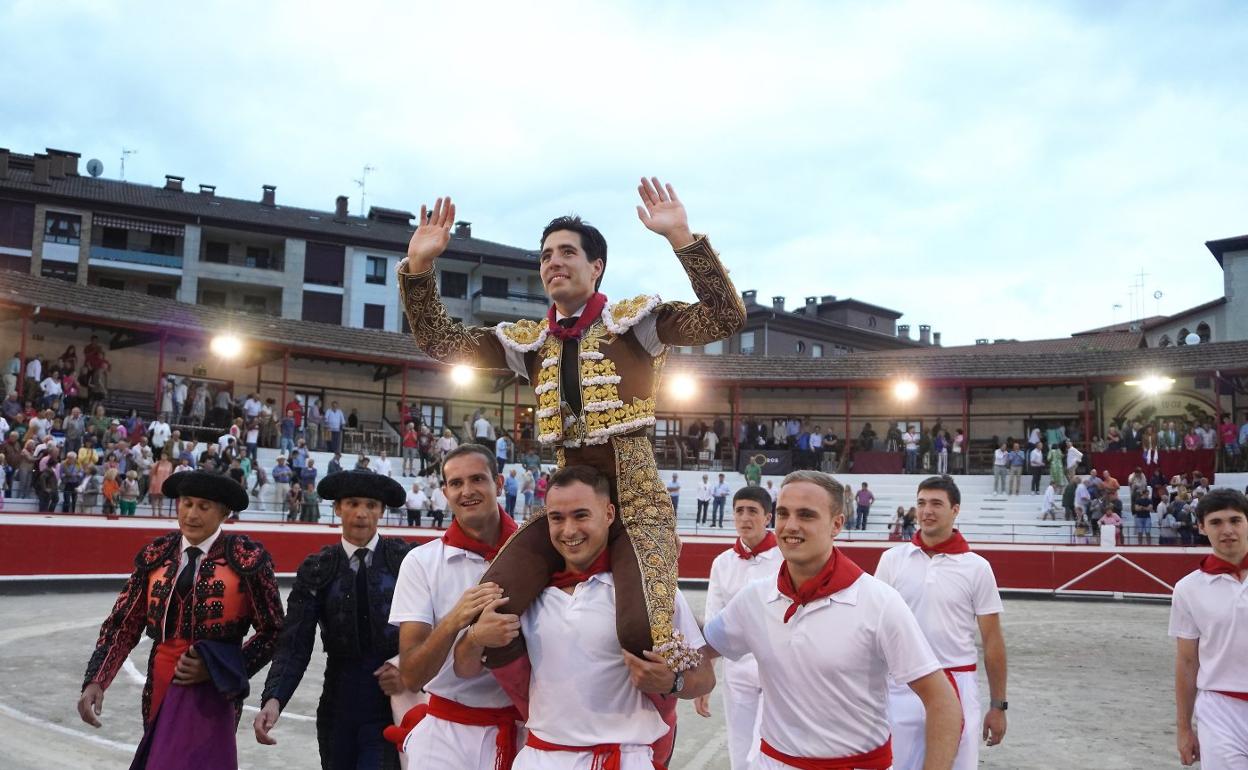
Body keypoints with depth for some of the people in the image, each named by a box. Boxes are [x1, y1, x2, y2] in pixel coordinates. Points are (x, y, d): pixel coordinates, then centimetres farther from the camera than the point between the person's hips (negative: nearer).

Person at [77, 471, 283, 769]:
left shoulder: (246, 557, -9)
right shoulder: (155, 555, 4)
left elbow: (273, 631, -4)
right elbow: (123, 623, 3)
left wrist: (219, 669, -13)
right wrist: (96, 681, -10)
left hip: (210, 692, -5)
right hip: (159, 691, 5)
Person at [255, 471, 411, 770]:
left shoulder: (404, 558, -3)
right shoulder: (317, 570, 1)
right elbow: (295, 644, -6)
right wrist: (273, 699, -20)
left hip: (393, 703, -2)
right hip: (338, 705, 3)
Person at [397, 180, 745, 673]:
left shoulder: (634, 321, -2)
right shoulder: (530, 341, 12)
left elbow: (725, 317, -15)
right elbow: (438, 341, 13)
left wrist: (681, 237, -24)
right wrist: (419, 265, 0)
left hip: (636, 501, -5)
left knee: (642, 633, -28)